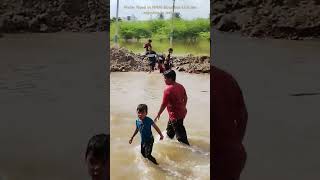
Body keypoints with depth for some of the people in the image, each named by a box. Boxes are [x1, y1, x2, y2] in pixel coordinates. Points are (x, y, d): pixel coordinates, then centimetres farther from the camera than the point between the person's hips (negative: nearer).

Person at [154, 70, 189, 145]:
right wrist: (183, 107, 27)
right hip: (182, 112, 9)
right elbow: (185, 98, 12)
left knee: (180, 135, 2)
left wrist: (158, 115, -7)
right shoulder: (180, 86, 1)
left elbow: (164, 104, -19)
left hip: (175, 115, -9)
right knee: (170, 129, 29)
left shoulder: (168, 89, -24)